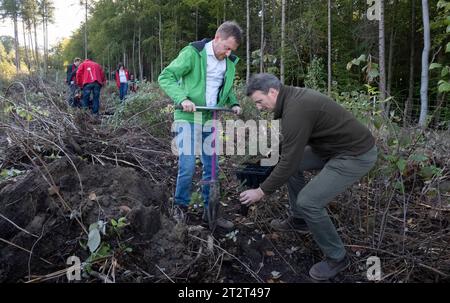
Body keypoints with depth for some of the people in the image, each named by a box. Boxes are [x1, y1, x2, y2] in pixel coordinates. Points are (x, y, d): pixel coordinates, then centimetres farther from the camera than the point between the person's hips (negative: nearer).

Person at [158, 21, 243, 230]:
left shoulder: (229, 62, 8)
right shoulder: (192, 53, -11)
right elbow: (165, 77, -12)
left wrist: (233, 103, 3)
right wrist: (182, 98, -26)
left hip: (210, 120, 6)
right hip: (188, 118, -6)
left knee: (211, 168, 10)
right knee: (187, 167, -8)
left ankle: (210, 211, 24)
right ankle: (181, 208, 15)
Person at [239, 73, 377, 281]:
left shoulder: (296, 109, -26)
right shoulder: (293, 97, 5)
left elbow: (289, 162, -25)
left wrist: (262, 191, -15)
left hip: (356, 154, -10)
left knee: (308, 201, -14)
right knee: (292, 163, 14)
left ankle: (336, 258, 7)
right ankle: (299, 220, 27)